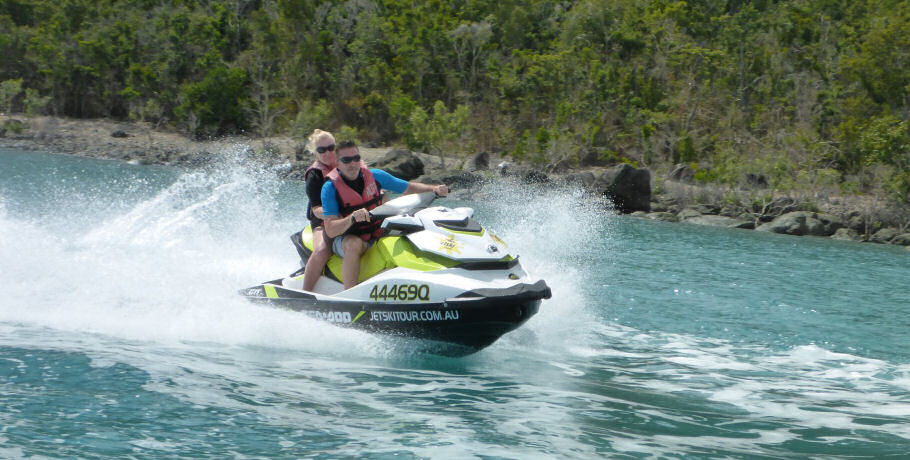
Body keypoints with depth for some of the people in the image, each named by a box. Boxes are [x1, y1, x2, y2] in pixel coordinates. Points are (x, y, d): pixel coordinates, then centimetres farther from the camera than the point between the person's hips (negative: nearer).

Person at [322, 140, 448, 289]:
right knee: (354, 244, -38)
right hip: (346, 239, -5)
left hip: (378, 236, 5)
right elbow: (330, 230, -21)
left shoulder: (375, 176, 1)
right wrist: (352, 218, -39)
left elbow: (409, 188, 10)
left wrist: (434, 188, -9)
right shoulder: (330, 187, -12)